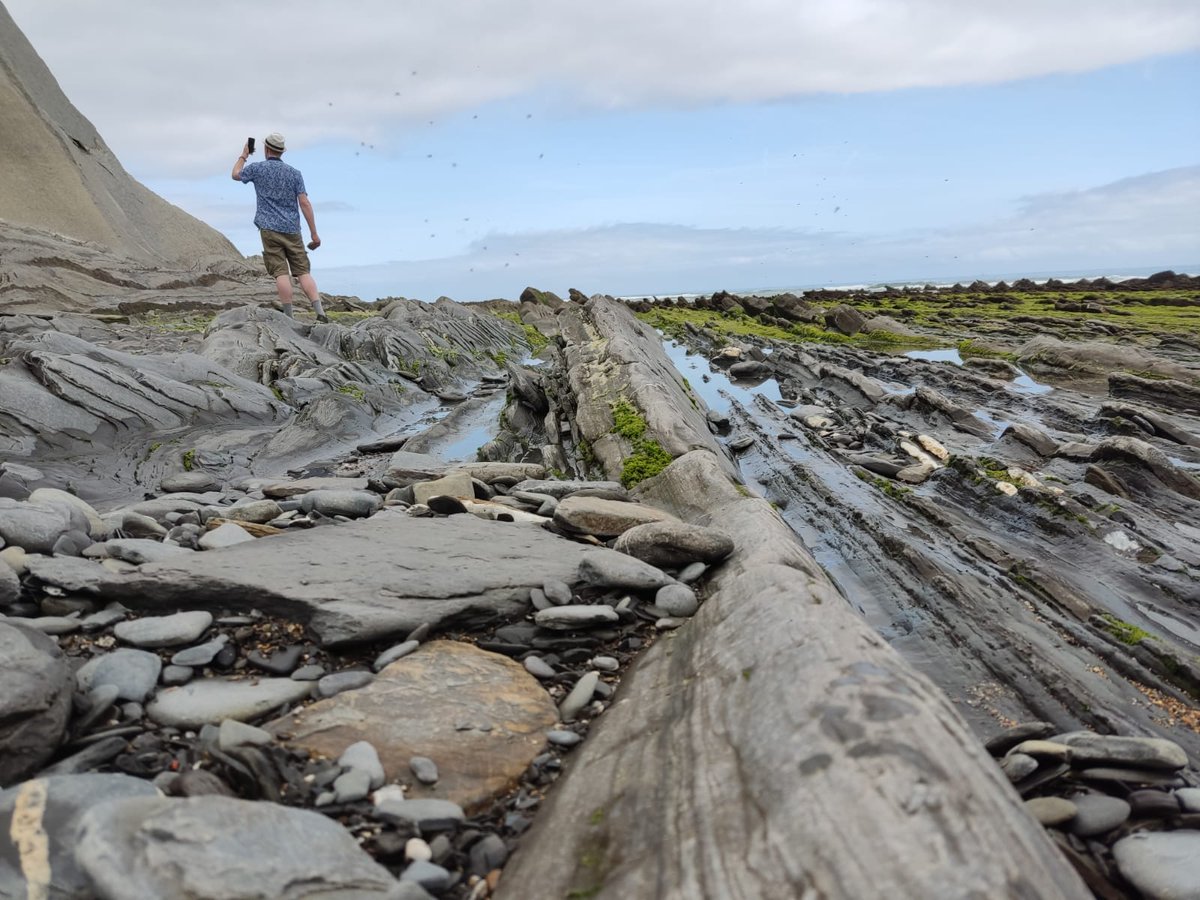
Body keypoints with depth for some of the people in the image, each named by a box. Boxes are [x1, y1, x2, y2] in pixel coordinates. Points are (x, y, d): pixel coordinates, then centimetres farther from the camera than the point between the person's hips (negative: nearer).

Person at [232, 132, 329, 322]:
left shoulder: (257, 168, 4)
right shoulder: (294, 173, 6)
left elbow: (236, 175, 25)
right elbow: (304, 203, -2)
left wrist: (243, 155, 41)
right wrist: (314, 234, -2)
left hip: (270, 229, -2)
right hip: (292, 230, 2)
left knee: (281, 273, -6)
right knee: (303, 272, 0)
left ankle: (288, 316, -11)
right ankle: (320, 312, -13)